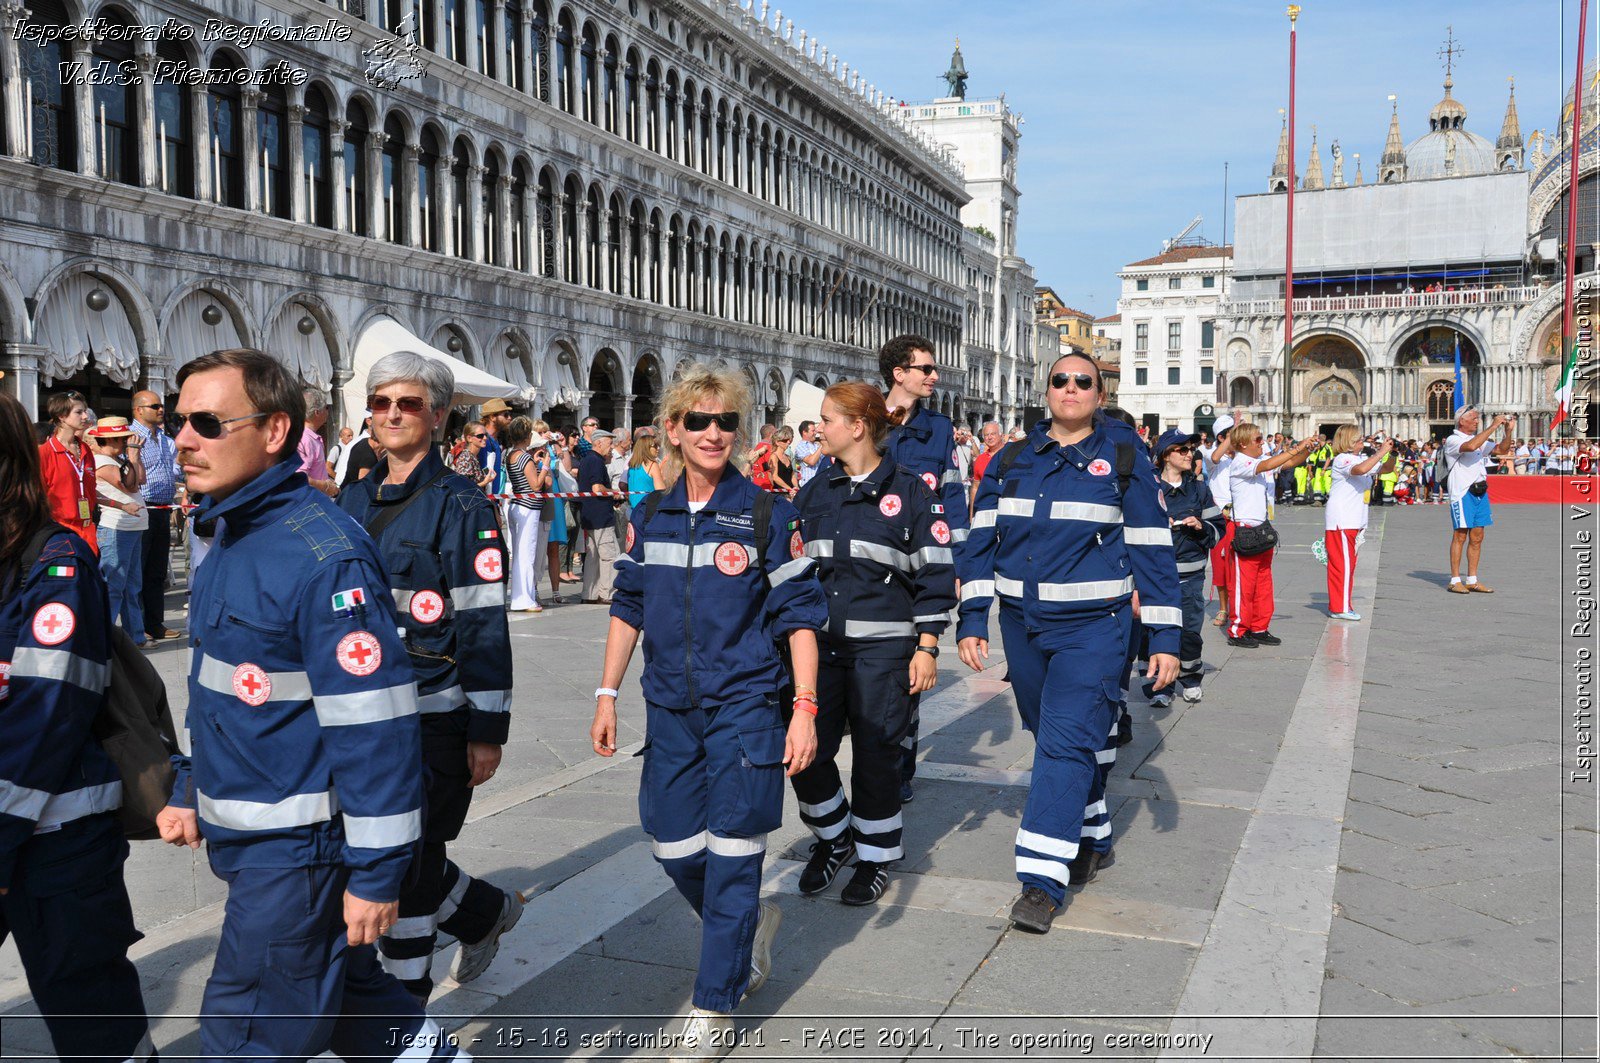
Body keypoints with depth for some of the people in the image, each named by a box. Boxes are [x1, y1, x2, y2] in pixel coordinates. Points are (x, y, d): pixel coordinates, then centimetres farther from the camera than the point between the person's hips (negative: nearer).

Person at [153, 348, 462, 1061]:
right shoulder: (230, 535, 8)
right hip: (239, 836, 9)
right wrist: (187, 789, 19)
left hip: (297, 847, -9)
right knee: (338, 982, 22)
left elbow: (373, 728, -25)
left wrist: (376, 872, -22)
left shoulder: (323, 554, -23)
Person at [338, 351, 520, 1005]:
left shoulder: (462, 507, -8)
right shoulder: (354, 503, 12)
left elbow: (484, 626, -11)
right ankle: (488, 912, 37)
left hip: (433, 715, -6)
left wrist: (487, 732, -13)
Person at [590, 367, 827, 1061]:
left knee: (731, 857, 0)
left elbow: (798, 615, -6)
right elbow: (628, 610, 12)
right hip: (670, 708, 5)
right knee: (673, 848, 11)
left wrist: (805, 708, -12)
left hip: (744, 705, -4)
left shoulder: (767, 515, -7)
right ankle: (751, 924, 40)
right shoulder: (648, 518, 5)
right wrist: (607, 696, 8)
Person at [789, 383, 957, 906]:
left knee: (875, 755, 3)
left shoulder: (910, 492, -3)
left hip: (883, 647, -4)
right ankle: (833, 837, 26)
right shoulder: (814, 493, 13)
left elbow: (935, 574, -3)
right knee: (805, 750, -1)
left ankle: (875, 857, 24)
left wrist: (927, 648, -8)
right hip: (819, 643, 5)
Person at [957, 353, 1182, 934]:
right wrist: (972, 621, -1)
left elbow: (1152, 549, -1)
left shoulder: (1124, 458, 0)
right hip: (1022, 623, 4)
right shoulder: (1009, 461, 7)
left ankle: (1042, 879, -7)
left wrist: (1165, 638, -4)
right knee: (1054, 736, 14)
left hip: (1092, 624, -4)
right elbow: (981, 541, 7)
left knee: (1067, 741, -10)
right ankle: (1091, 840, 34)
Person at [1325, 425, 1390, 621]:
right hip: (1340, 520, -9)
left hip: (1351, 520, 9)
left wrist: (1391, 453, 3)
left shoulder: (1362, 458, 15)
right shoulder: (1342, 459, -12)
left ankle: (1341, 605, 19)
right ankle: (1340, 608, -4)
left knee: (1348, 562, 12)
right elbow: (1360, 469, -32)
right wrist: (1381, 452, -24)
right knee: (1343, 563, -8)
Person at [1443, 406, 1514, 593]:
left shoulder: (1480, 439, 20)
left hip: (1480, 491, 8)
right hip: (1462, 492, -8)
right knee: (1460, 536, -5)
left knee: (1477, 537, 7)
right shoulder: (1453, 440, -6)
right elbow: (1471, 446, -26)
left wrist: (1508, 430, 4)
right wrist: (1493, 426, -21)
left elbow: (1502, 450, 19)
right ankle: (1455, 581, -1)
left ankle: (1472, 581, 13)